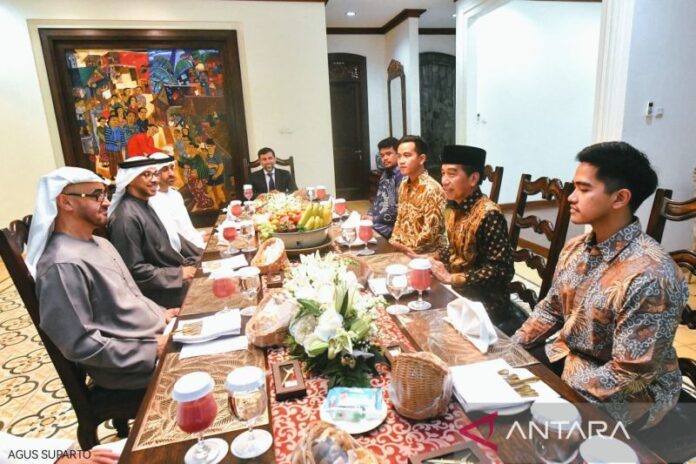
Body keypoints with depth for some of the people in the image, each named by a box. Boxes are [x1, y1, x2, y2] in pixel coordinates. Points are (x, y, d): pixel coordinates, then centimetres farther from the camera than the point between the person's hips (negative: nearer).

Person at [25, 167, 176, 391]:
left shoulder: (99, 243, 9)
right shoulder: (63, 265, -20)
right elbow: (80, 345, -22)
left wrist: (160, 314, 4)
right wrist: (150, 350, -20)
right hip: (130, 368, -8)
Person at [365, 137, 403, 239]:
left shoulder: (402, 176, -15)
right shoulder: (385, 174, 14)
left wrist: (374, 219, -15)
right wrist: (370, 214, 3)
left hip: (390, 227, -8)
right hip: (376, 222, 8)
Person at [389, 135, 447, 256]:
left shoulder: (432, 189, -18)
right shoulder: (404, 185, 6)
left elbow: (430, 232, -21)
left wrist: (406, 249, -15)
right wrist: (394, 242, 1)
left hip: (429, 254, -7)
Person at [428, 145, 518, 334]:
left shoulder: (489, 215, -22)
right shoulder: (453, 209, 2)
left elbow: (500, 271, -24)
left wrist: (451, 278, -23)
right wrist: (432, 261, -4)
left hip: (485, 304, -7)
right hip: (457, 293, 8)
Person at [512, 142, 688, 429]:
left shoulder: (649, 276, -29)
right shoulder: (575, 249, -5)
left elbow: (630, 377, -26)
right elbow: (551, 309, 7)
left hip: (624, 397, -6)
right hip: (566, 360, 7)